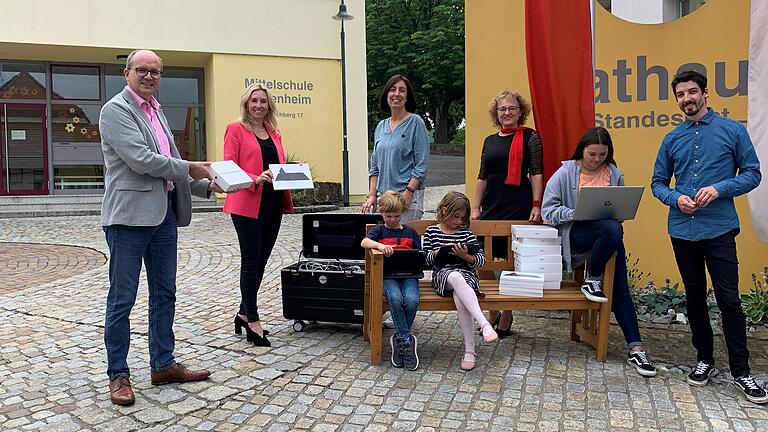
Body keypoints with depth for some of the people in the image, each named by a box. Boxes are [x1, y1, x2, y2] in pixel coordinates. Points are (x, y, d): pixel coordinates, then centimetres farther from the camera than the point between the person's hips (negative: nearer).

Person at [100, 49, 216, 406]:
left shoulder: (155, 110, 18)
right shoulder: (116, 109, -7)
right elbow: (141, 160, -18)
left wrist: (205, 185, 12)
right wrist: (190, 168, -10)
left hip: (164, 214, 8)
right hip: (130, 215, -8)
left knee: (164, 295, 13)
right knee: (122, 299, 2)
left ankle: (163, 365, 24)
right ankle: (118, 375, 13)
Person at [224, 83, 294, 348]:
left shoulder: (274, 132, 17)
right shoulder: (236, 129, -1)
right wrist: (256, 179, -23)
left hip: (273, 204, 7)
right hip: (247, 204, -6)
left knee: (260, 261, 12)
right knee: (251, 261, -3)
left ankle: (244, 313, 26)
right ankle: (253, 321, 4)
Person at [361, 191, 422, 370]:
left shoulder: (411, 232, 22)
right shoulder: (379, 230, 15)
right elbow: (364, 242, -5)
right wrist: (379, 245, -25)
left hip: (408, 274, 2)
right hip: (387, 275, -1)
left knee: (412, 300, -29)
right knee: (395, 299, -33)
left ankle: (399, 339, -7)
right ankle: (407, 342, -22)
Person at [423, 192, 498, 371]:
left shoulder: (466, 233, 13)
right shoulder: (431, 232, 11)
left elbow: (482, 260, 8)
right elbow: (424, 260, 8)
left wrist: (466, 256, -11)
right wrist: (439, 252, -9)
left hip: (466, 275, 1)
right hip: (442, 275, -1)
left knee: (459, 296, -35)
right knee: (455, 277, -39)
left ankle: (470, 350, -33)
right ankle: (484, 323, -50)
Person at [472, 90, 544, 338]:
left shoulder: (529, 137, 1)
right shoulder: (490, 141, 15)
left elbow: (536, 173, -5)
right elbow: (482, 177, 15)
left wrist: (536, 205, -14)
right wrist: (476, 208, 9)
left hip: (519, 206, -5)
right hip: (492, 206, 5)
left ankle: (506, 319, 13)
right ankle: (493, 313, 20)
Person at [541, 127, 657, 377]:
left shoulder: (613, 173, 10)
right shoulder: (565, 173, -1)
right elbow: (548, 211, -6)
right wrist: (575, 213, -22)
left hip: (608, 235, 4)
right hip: (576, 234, -4)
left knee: (620, 289, -9)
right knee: (613, 230, -35)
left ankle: (636, 349, -6)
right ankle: (592, 281, -13)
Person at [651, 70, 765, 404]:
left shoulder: (733, 131, 1)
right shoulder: (672, 139, 9)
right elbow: (658, 183, 12)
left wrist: (718, 189, -15)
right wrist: (676, 198, -9)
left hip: (719, 229, -3)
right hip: (682, 230, 4)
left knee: (729, 299, -5)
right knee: (695, 297, 12)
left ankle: (740, 371, 8)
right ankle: (705, 359, 26)